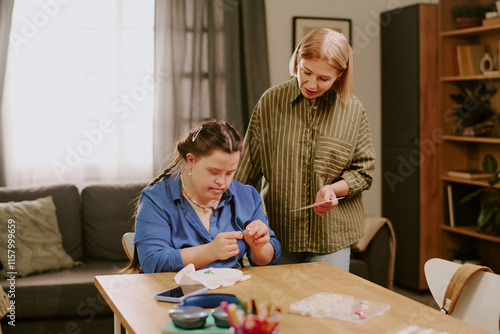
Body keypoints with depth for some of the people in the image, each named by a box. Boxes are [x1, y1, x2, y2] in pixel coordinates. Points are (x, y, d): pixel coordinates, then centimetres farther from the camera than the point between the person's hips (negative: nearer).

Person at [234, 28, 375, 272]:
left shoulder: (353, 111, -1)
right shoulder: (270, 101, -1)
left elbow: (363, 172, 5)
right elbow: (248, 165, 6)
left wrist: (333, 188, -14)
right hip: (276, 233, 0)